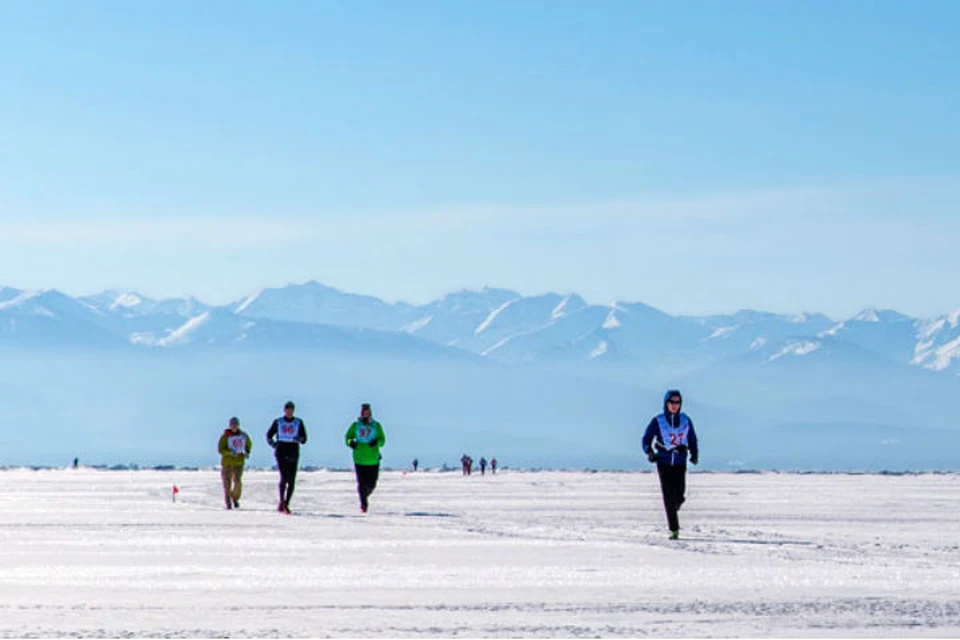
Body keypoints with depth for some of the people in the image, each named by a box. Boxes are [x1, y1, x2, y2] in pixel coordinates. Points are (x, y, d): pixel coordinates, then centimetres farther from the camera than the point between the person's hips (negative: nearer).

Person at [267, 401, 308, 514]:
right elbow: (269, 436, 14)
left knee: (291, 481, -1)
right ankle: (281, 501, -4)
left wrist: (299, 439, -19)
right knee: (284, 477, -18)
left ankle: (286, 504, 9)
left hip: (293, 455, 2)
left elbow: (304, 439, 4)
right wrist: (272, 443, -6)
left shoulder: (299, 423, 7)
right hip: (281, 453, -2)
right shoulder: (278, 422, 6)